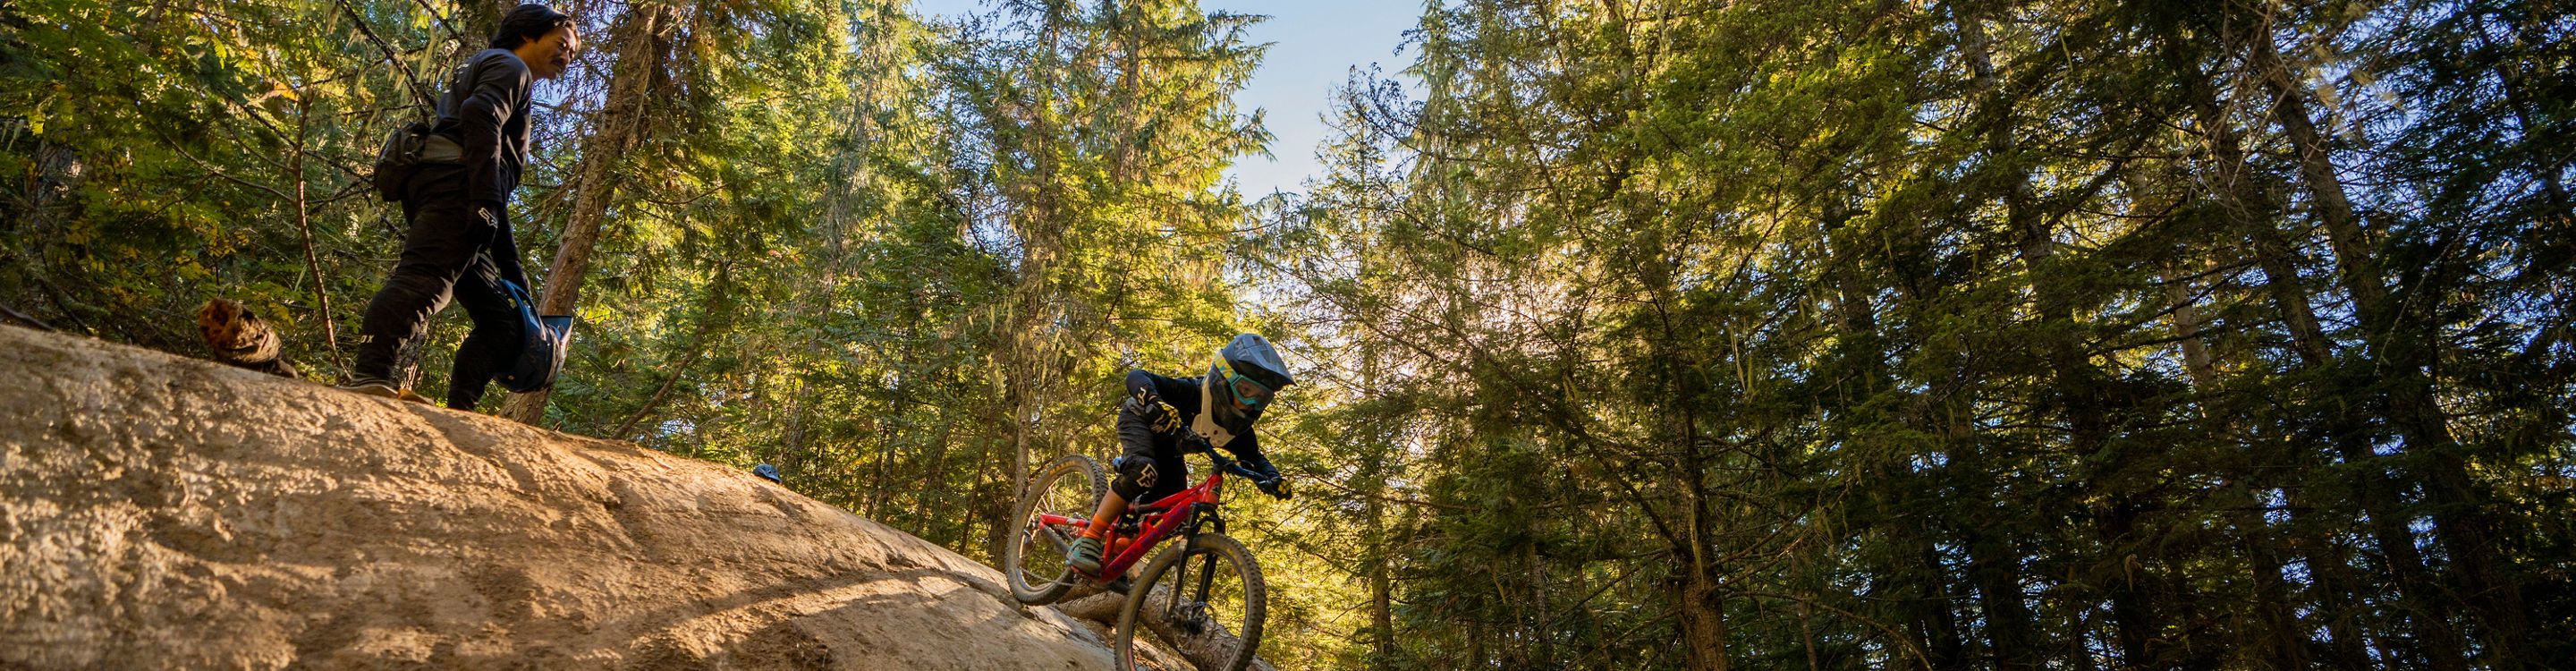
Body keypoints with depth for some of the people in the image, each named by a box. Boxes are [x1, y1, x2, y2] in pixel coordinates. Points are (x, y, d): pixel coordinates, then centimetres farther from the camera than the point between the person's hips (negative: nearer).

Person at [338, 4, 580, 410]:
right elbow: (479, 116, -14)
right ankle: (369, 376, -46)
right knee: (426, 275, -29)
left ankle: (458, 413, -9)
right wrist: (486, 202, -24)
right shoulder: (509, 66, 11)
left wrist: (510, 262, 31)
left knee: (501, 322, 3)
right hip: (454, 183, -10)